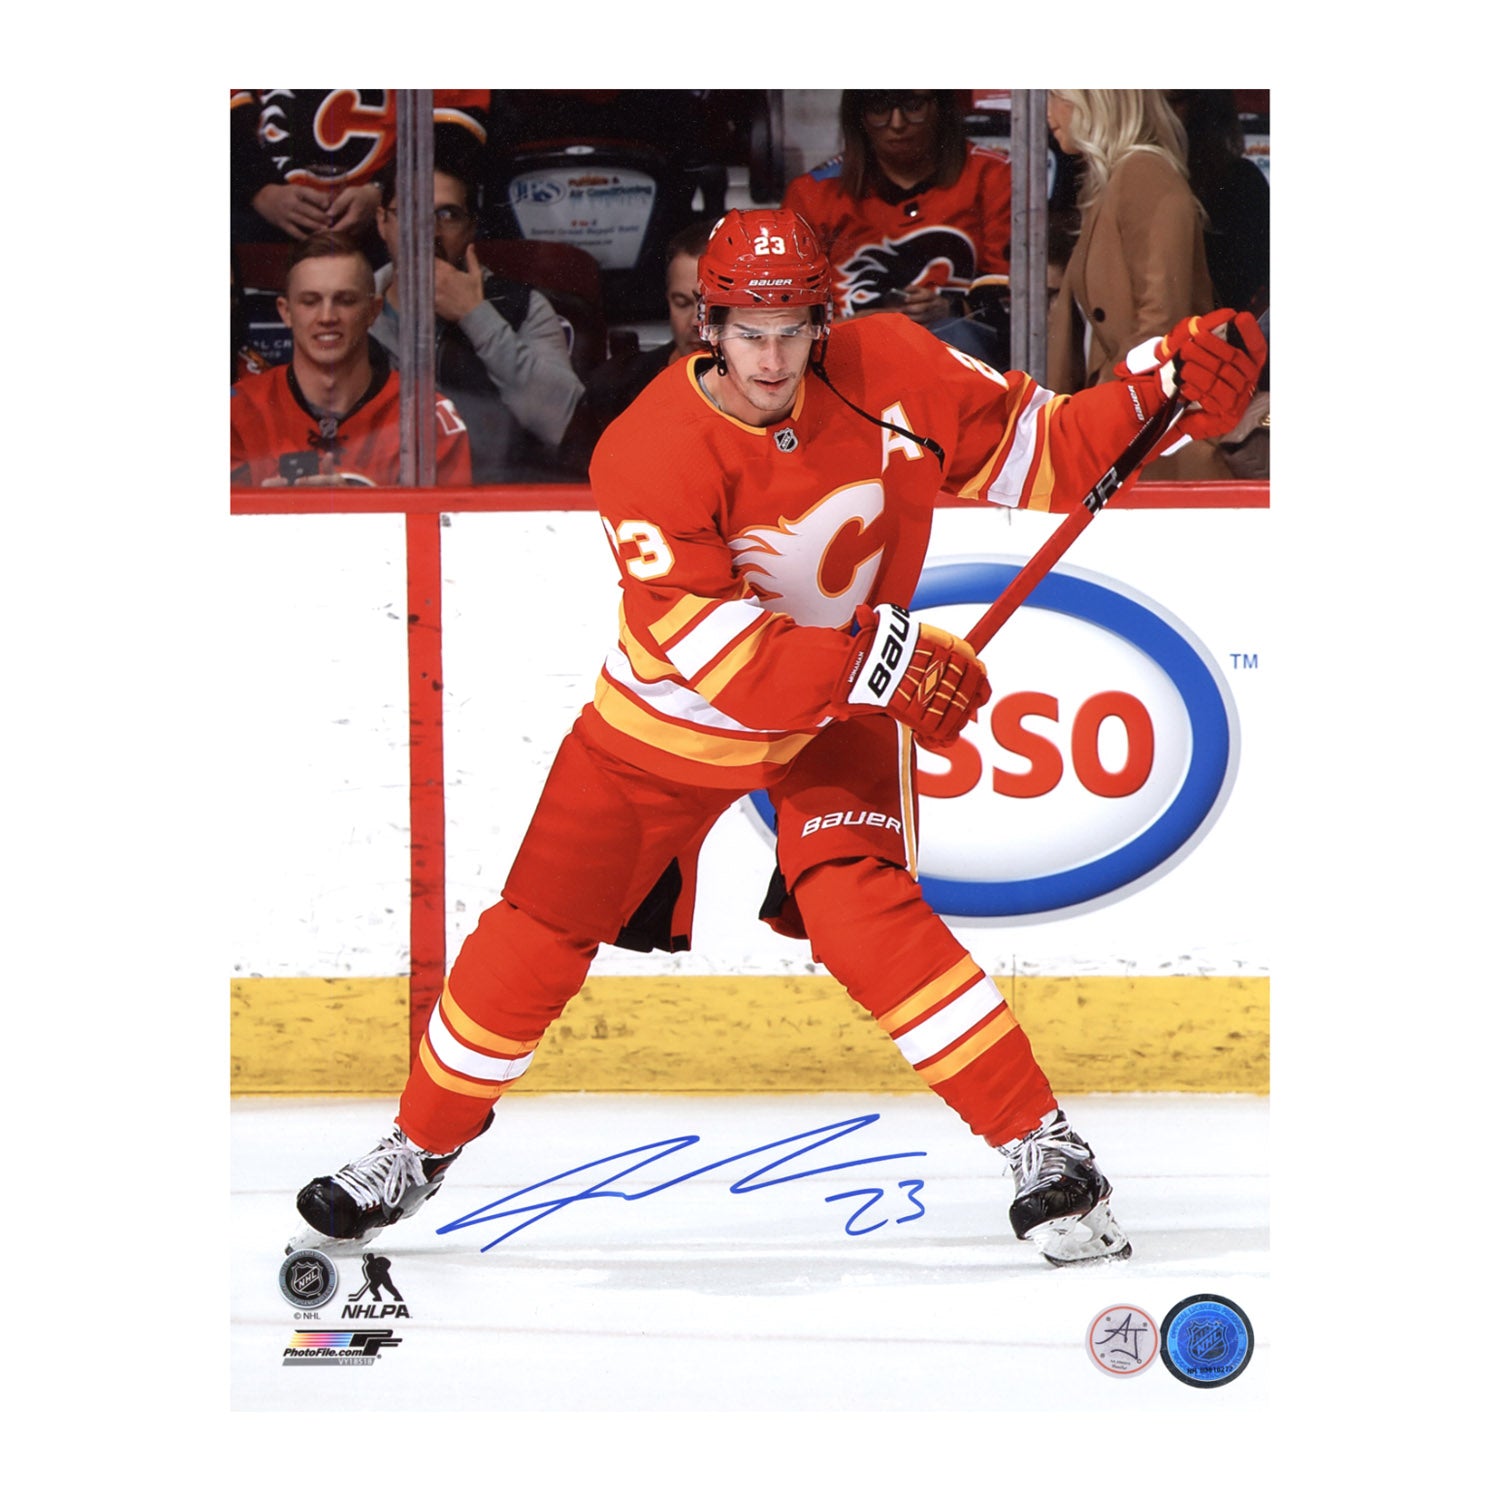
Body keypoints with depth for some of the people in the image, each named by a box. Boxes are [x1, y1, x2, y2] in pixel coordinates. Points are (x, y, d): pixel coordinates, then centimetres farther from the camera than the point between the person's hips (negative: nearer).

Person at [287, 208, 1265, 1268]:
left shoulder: (890, 372, -18)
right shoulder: (650, 454, -28)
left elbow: (1029, 453, -6)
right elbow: (718, 658, -33)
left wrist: (1159, 386, -20)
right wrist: (879, 664, -41)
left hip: (844, 712, 0)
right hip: (672, 718, 0)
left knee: (858, 912, -23)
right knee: (543, 929, 5)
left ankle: (1047, 1150, -18)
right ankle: (422, 1147, 27)